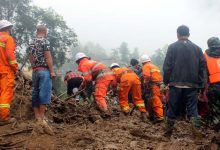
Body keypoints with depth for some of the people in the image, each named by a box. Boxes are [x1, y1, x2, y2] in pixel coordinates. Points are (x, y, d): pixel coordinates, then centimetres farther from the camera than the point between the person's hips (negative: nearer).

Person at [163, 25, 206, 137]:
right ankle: (196, 127, -7)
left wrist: (166, 80, 2)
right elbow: (202, 66, 4)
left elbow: (167, 66, -6)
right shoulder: (197, 48, 7)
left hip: (176, 83, -1)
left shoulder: (172, 47, -2)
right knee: (192, 107, 8)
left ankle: (169, 130, 18)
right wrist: (200, 84, 7)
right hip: (192, 84, 2)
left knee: (173, 107, 9)